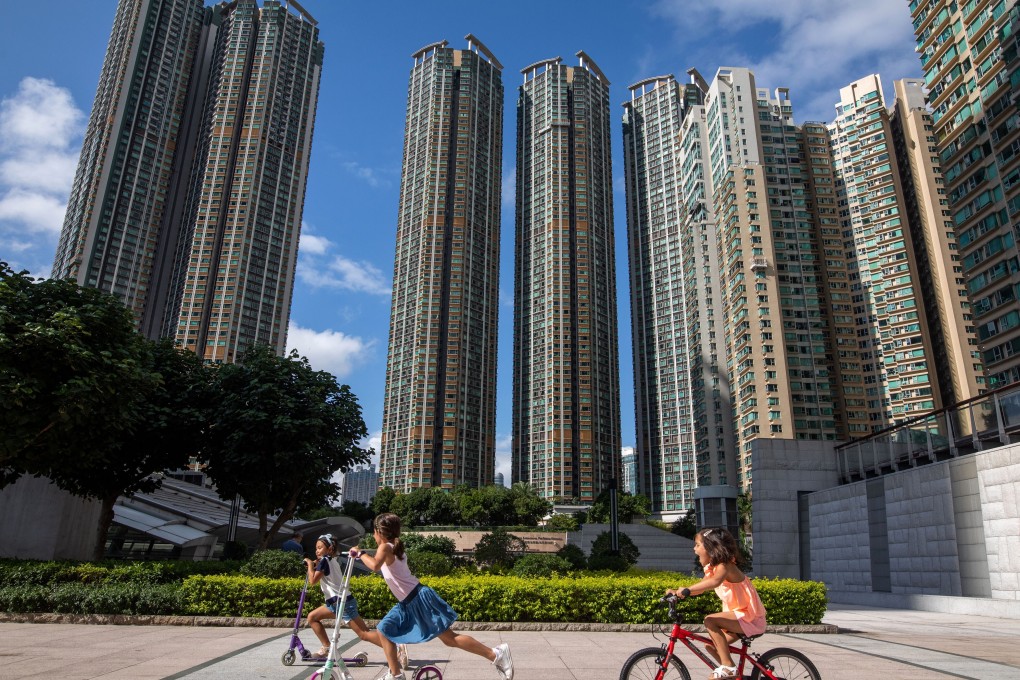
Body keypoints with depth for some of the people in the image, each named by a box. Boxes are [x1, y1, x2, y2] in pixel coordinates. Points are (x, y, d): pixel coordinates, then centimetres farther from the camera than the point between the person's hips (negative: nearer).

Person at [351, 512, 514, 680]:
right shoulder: (394, 548, 15)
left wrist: (360, 554, -16)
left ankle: (496, 654, -7)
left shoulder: (386, 547, -11)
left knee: (449, 638, -8)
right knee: (384, 630, 13)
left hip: (420, 599, -10)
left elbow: (375, 566, -31)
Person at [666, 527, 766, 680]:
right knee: (711, 646, 7)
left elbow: (715, 581, -42)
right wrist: (677, 592, -2)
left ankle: (728, 667, -15)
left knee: (710, 621, -23)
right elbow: (701, 587, 13)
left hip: (750, 617, -9)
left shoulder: (724, 565, -20)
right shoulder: (712, 568, 8)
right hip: (741, 616, 9)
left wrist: (686, 590, -48)